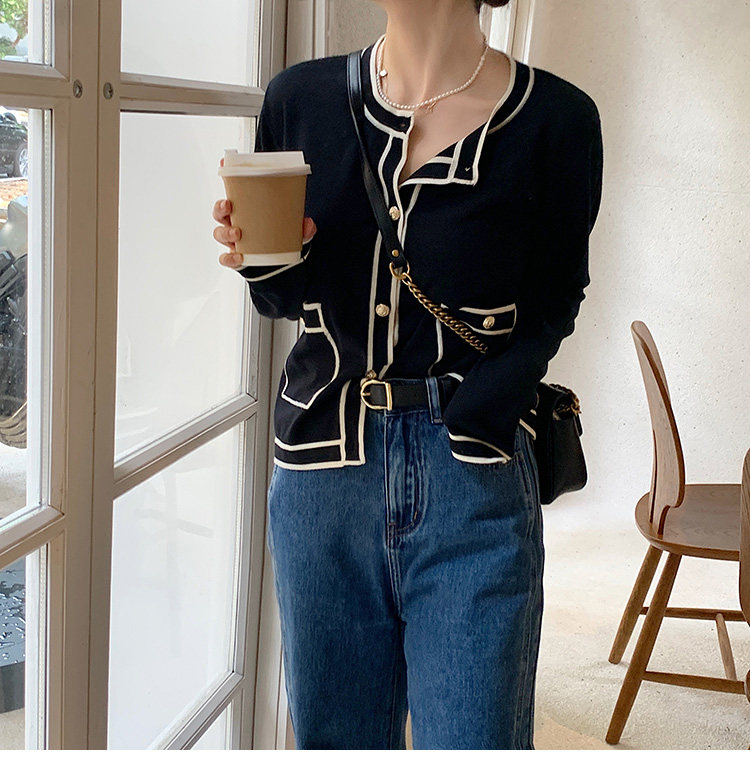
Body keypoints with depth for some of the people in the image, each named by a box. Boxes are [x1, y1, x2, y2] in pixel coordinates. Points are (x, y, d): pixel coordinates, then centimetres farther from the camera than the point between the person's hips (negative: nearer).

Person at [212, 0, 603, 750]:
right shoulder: (299, 97, 4)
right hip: (320, 469, 3)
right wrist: (263, 261, -10)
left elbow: (551, 307, 4)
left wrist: (468, 420, -11)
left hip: (475, 479, -3)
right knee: (333, 739, 16)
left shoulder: (555, 118, -5)